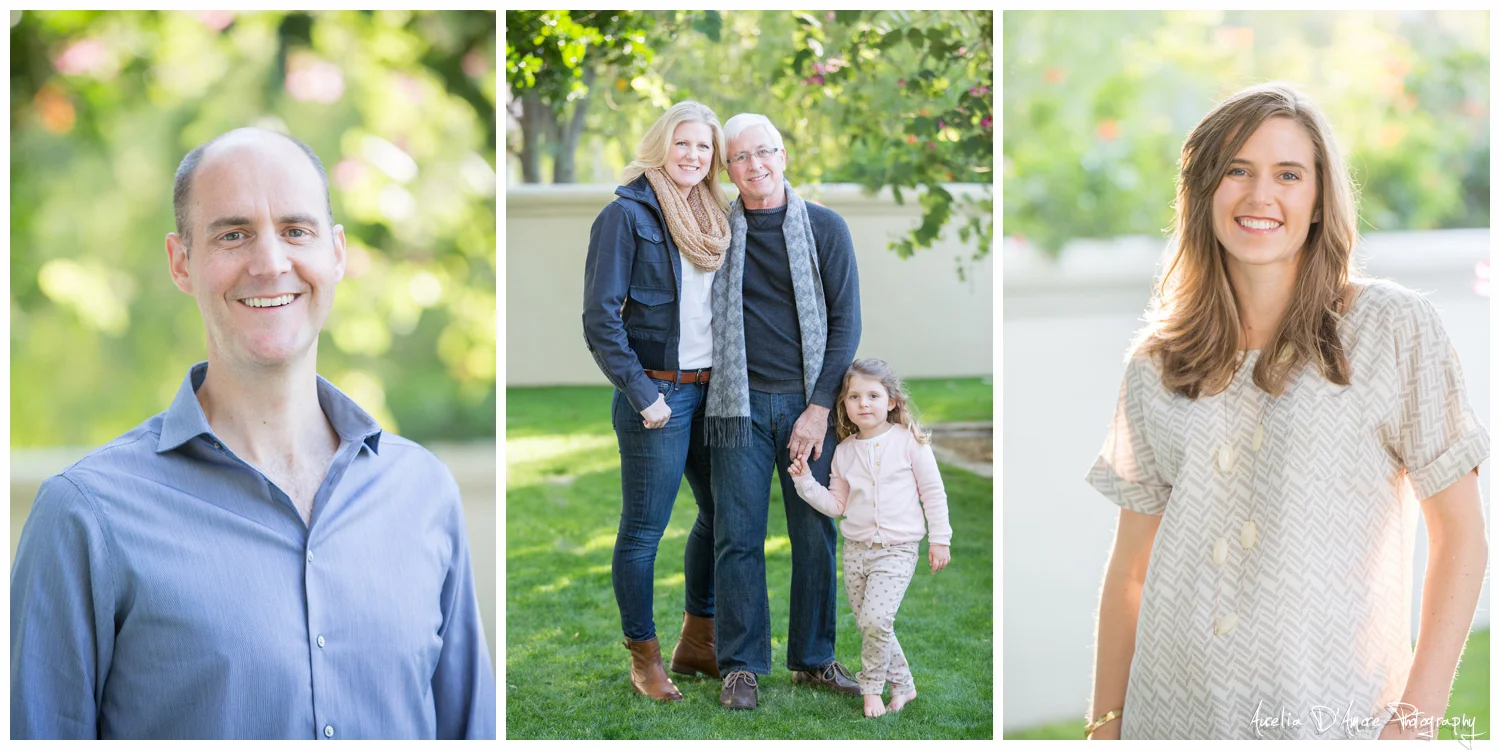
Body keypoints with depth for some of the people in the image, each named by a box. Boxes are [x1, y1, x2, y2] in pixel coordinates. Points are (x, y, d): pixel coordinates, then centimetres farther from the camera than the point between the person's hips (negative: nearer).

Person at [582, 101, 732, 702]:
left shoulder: (713, 216, 13)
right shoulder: (626, 214, -9)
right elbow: (600, 318, -13)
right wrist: (643, 394, -16)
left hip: (710, 390, 8)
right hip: (657, 395, -7)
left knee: (721, 512, 14)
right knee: (643, 530, 2)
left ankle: (697, 641, 29)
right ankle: (643, 657, 15)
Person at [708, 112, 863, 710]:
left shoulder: (826, 228, 4)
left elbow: (845, 320, 2)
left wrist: (819, 407, -5)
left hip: (810, 403, 0)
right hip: (741, 404, 0)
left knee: (816, 535, 5)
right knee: (738, 537, 0)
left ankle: (813, 658, 18)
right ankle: (741, 665, 11)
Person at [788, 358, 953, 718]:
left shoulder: (909, 441, -5)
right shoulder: (844, 450, 6)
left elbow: (933, 493, 0)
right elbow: (837, 504, 10)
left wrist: (940, 539, -2)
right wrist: (805, 483, -3)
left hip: (897, 550, -5)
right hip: (855, 549, 5)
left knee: (875, 619, -18)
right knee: (868, 625, 9)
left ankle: (872, 688, 2)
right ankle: (903, 685, 27)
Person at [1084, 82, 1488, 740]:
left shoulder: (1395, 328, -3)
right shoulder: (1155, 365, 5)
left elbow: (1459, 532, -4)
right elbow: (1130, 568, 7)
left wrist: (1418, 713, -11)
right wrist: (1107, 721, 2)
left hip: (1334, 710, -3)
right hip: (1171, 710, 3)